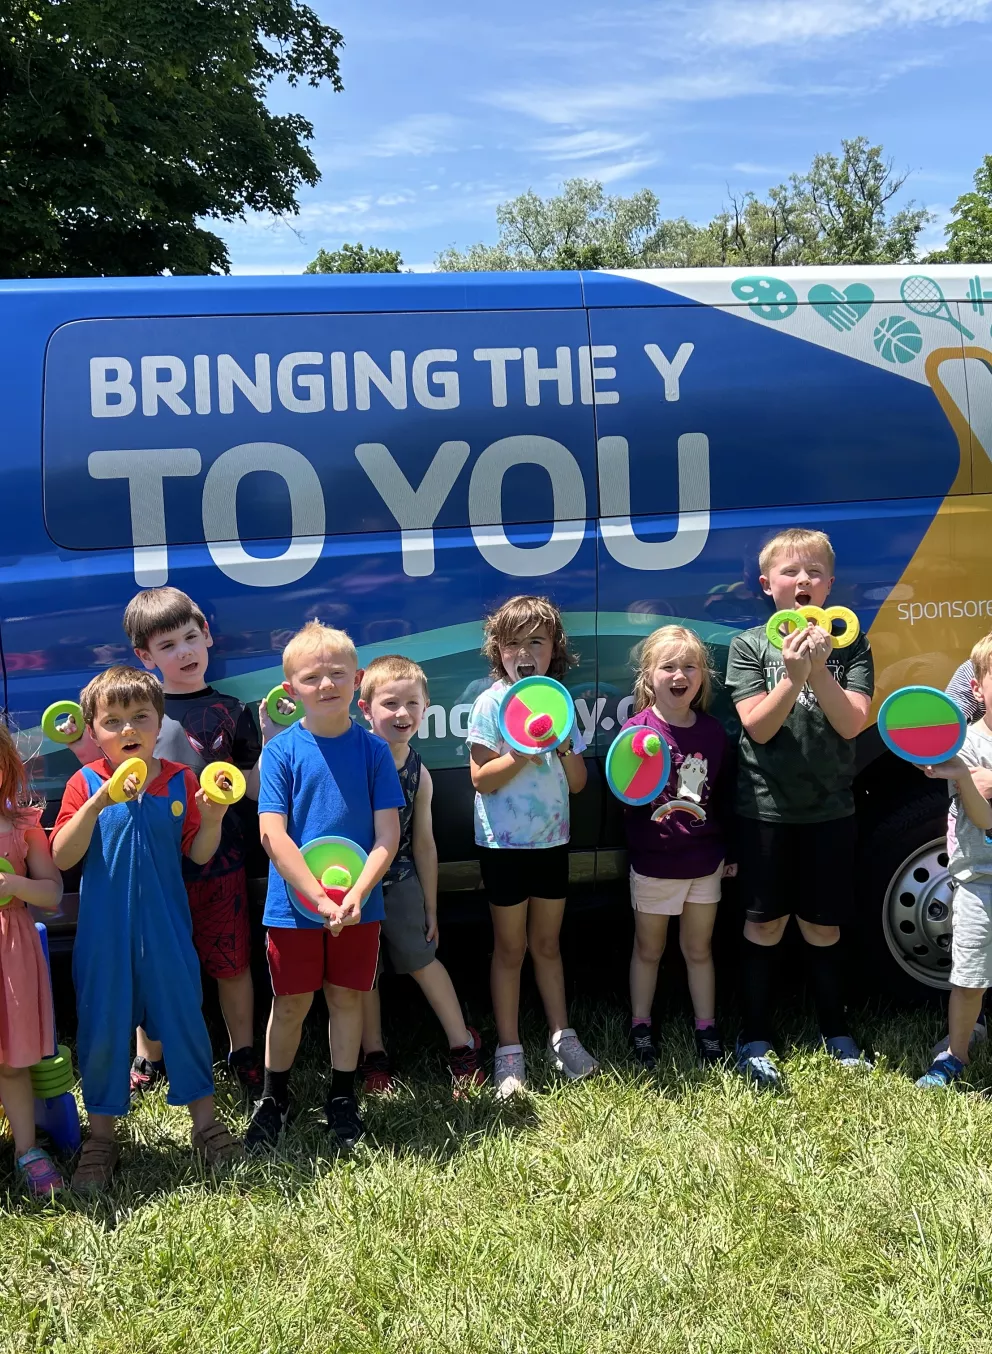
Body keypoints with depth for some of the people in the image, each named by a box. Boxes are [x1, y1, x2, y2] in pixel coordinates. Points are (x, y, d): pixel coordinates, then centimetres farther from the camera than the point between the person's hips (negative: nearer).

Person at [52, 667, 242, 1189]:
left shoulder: (181, 781, -1)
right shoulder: (86, 784, -4)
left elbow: (199, 854, 1)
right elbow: (61, 857, -12)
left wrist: (212, 817, -18)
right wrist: (98, 802, -24)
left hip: (166, 930, 1)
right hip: (104, 934, 0)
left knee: (183, 1018, 9)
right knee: (101, 1029, 9)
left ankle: (205, 1124, 27)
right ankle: (101, 1137, 27)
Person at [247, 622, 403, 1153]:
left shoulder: (372, 750, -4)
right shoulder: (282, 750, -8)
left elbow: (388, 834, -6)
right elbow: (272, 835, -14)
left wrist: (356, 895, -18)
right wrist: (319, 897, -20)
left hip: (358, 904, 1)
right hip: (292, 904, -1)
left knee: (347, 998, 13)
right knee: (291, 1002, 12)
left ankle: (342, 1098, 32)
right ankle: (274, 1096, 33)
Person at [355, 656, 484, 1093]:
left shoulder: (418, 773, -4)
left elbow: (423, 843, 4)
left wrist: (430, 908, 8)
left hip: (399, 880, 3)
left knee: (422, 959, 9)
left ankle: (463, 1044, 23)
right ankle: (373, 1055, 28)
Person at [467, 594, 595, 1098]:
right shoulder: (491, 702, -8)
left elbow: (578, 782, 3)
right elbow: (481, 778, -14)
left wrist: (563, 745, -15)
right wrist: (524, 752, -25)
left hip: (552, 839, 4)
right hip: (505, 843, -4)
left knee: (547, 944, 16)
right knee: (510, 948, 7)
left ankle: (562, 1037, 27)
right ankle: (509, 1051, 17)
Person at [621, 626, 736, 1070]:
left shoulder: (713, 731, -1)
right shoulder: (637, 729, -12)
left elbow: (725, 793, 8)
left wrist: (731, 849, 12)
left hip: (704, 862, 3)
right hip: (654, 863, -3)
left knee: (699, 949, 17)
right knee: (648, 949, 14)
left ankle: (707, 1029, 32)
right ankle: (640, 1027, 30)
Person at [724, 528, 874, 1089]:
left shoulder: (850, 645, 0)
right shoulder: (750, 645, -2)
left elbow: (851, 724, -11)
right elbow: (759, 727, -11)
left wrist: (819, 670, -24)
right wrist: (793, 675, -25)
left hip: (829, 808, 1)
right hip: (766, 808, -1)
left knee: (822, 924, 11)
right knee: (766, 923, 6)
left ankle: (837, 1032, 29)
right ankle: (755, 1039, 18)